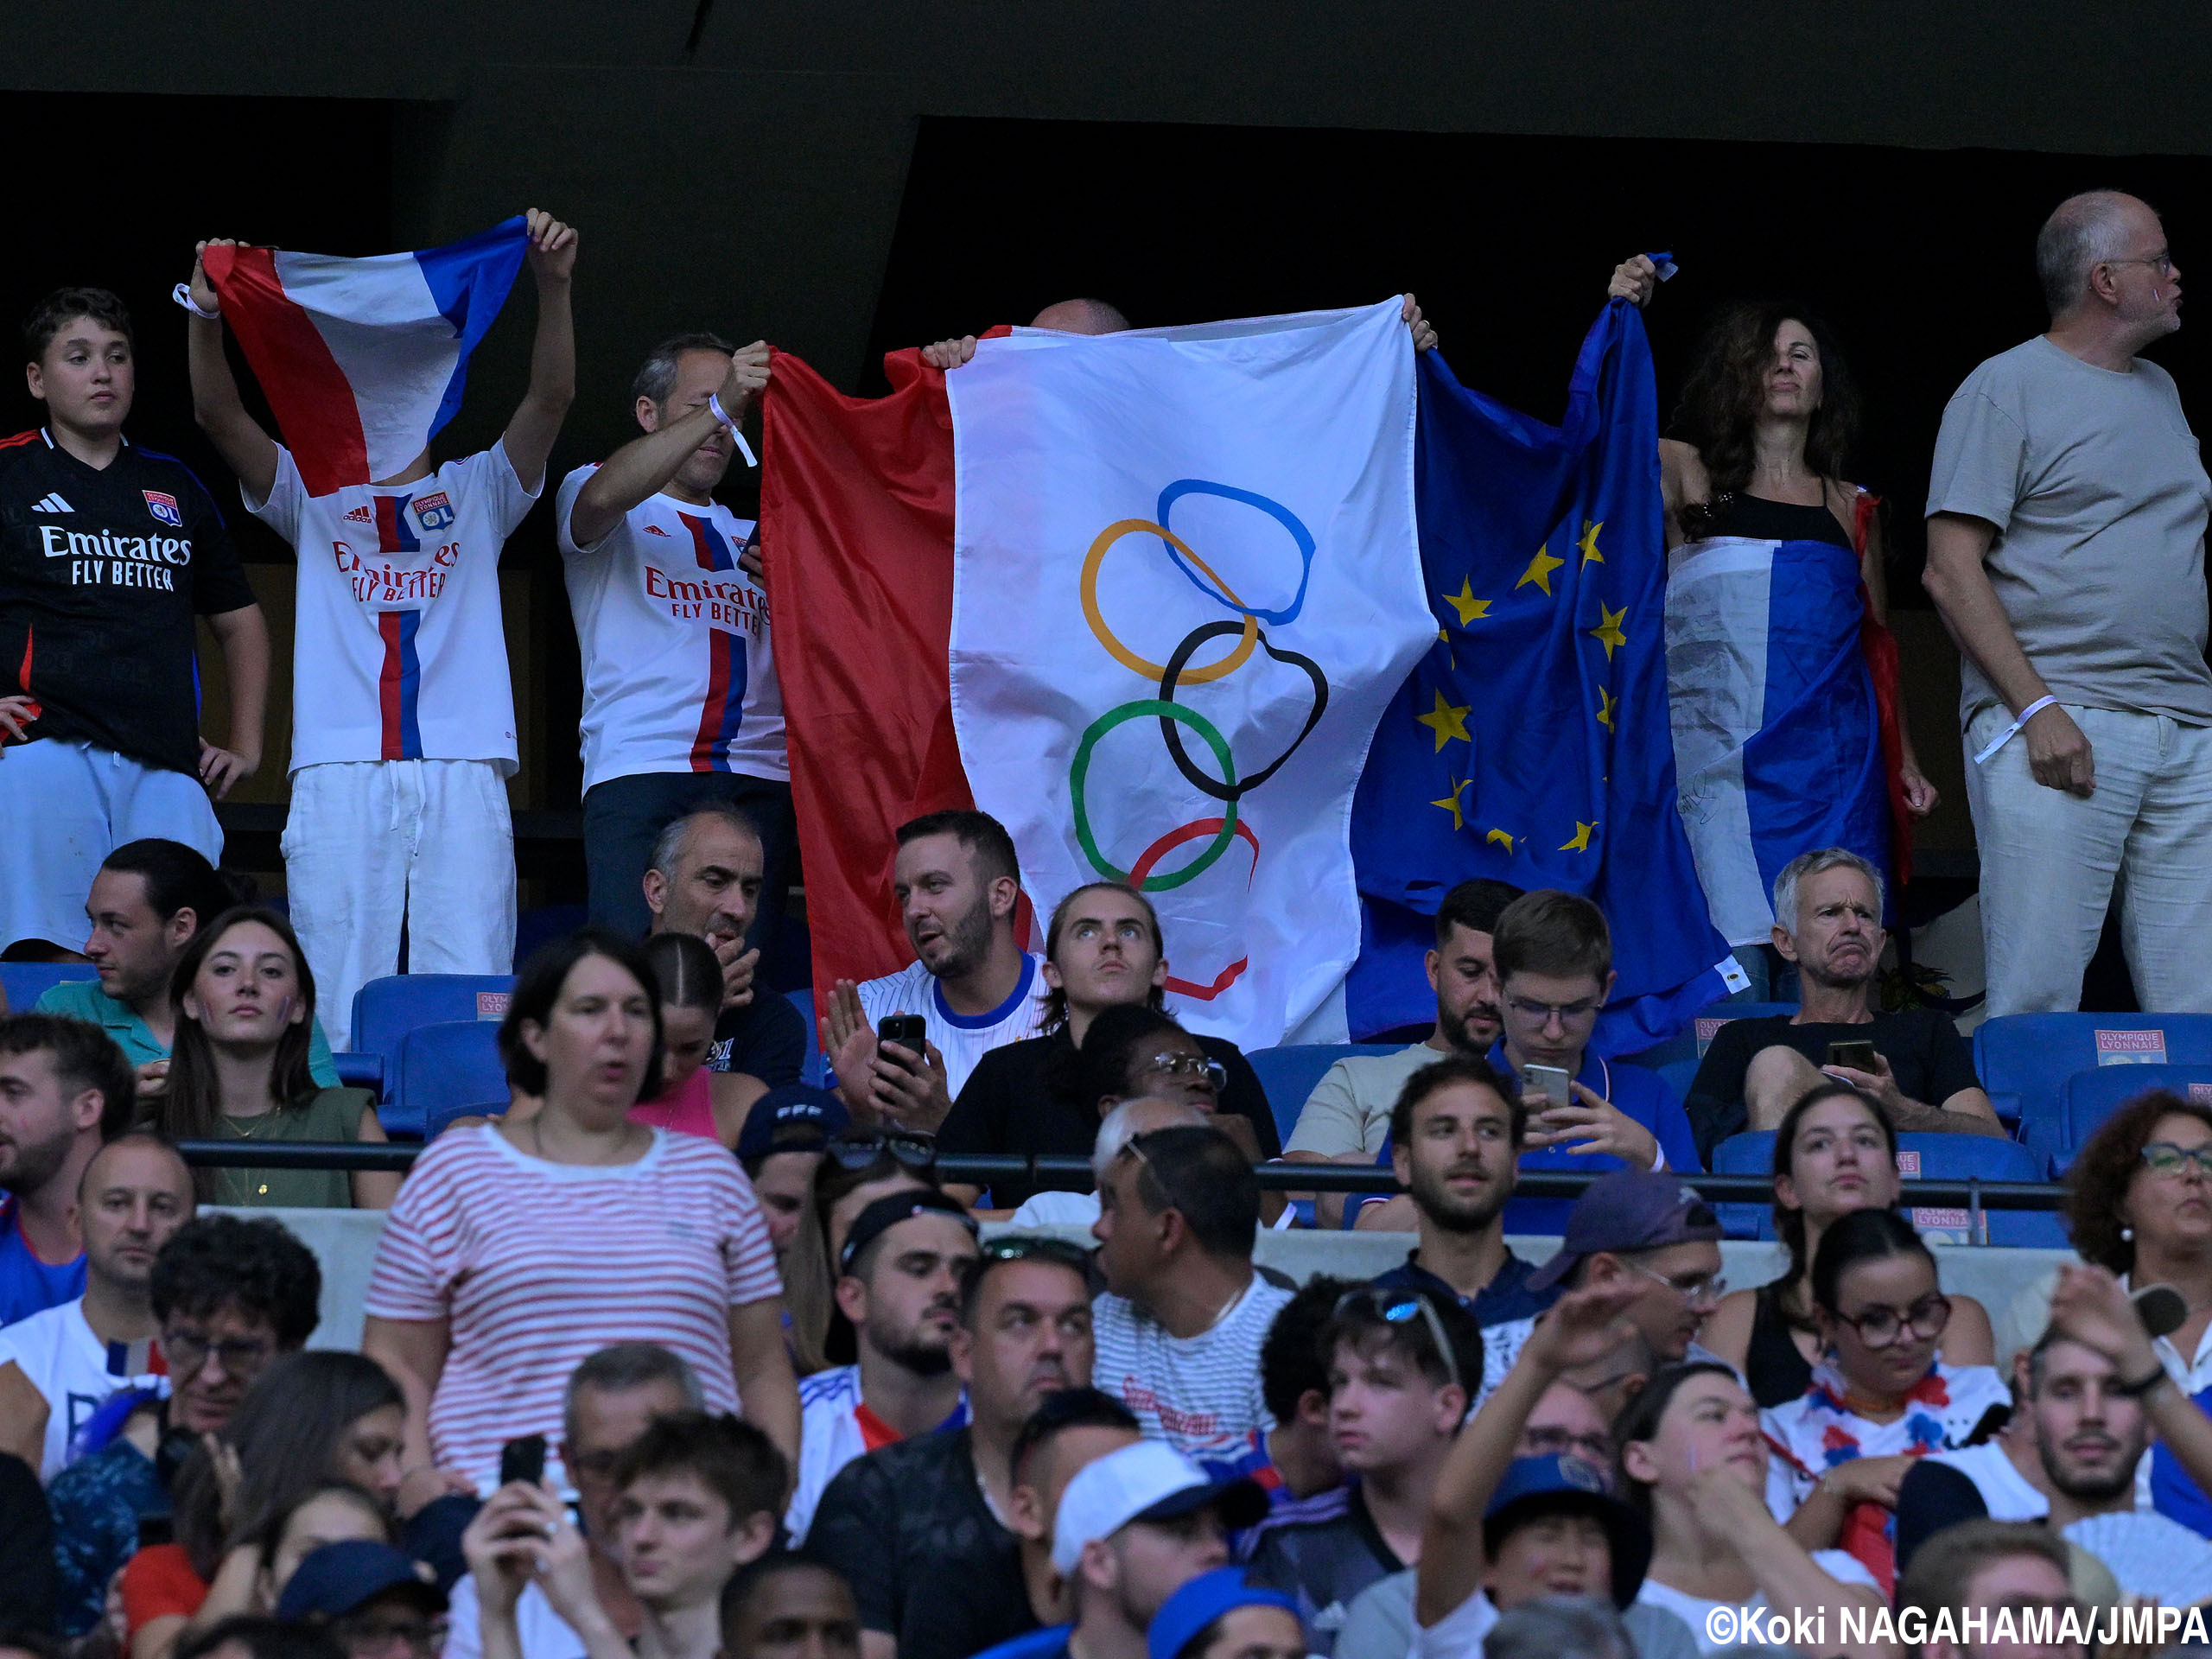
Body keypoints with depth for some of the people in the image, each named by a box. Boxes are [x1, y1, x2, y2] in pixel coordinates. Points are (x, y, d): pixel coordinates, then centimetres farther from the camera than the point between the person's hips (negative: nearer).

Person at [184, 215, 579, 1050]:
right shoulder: (313, 495, 20)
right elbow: (220, 416, 5)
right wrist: (206, 316, -13)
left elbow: (551, 399, 6)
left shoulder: (477, 493, 20)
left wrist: (554, 288, -11)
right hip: (341, 770, 0)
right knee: (339, 1003, -8)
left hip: (463, 769, 0)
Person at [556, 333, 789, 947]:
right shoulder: (604, 506, 15)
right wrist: (717, 407, -17)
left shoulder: (751, 535, 29)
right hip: (640, 774, -4)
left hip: (759, 781, 4)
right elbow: (602, 497, -12)